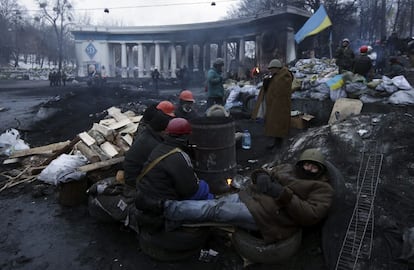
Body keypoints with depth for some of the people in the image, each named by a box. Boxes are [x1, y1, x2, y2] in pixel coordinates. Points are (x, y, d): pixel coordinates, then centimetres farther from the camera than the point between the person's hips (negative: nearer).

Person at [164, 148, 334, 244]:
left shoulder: (322, 188, 0)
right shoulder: (286, 168, 19)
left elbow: (311, 215, -14)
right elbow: (266, 173, 20)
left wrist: (284, 195, -20)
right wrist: (262, 176, -6)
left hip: (265, 215, -6)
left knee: (216, 211, -16)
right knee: (216, 203, -13)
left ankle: (168, 209, -14)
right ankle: (171, 218, -12)